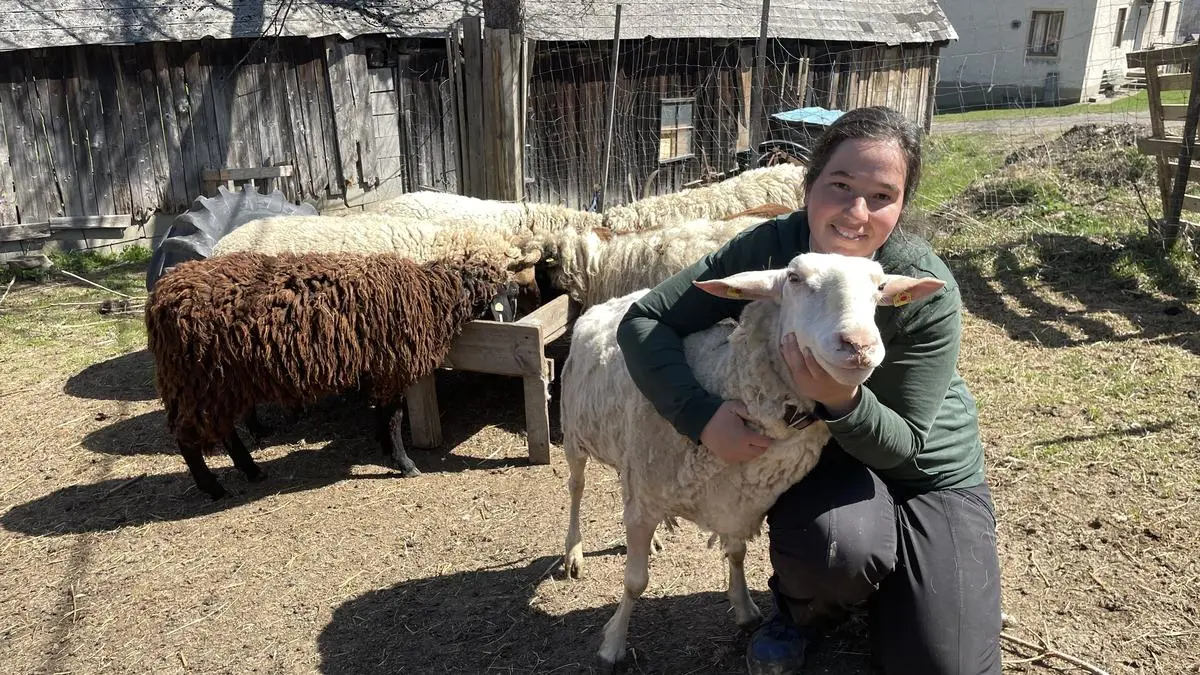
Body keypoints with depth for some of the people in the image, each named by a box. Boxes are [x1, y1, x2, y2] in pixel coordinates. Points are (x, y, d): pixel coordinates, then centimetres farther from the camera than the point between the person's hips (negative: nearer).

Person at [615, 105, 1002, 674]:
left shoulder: (928, 294, -27)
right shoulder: (769, 249, -22)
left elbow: (904, 447, -23)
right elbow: (643, 322, -22)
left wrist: (844, 400, -44)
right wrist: (702, 414, -37)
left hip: (928, 469, 0)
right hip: (818, 453, 0)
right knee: (835, 543, -34)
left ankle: (879, 574, 24)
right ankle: (804, 608, 4)